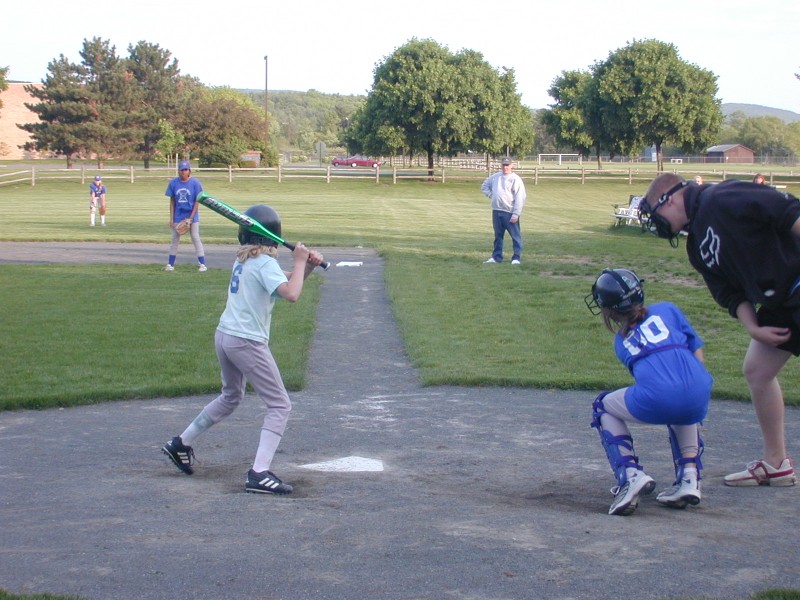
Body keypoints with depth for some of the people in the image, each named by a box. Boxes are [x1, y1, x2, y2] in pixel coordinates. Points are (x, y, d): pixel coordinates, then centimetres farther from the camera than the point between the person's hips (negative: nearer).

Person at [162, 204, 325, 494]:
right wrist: (299, 261, -13)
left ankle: (181, 443, 36)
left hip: (224, 336, 9)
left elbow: (286, 282, 20)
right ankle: (259, 473, -13)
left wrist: (307, 265, 3)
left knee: (231, 397, 30)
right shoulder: (265, 263, -12)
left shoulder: (242, 259, 14)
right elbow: (291, 294, -27)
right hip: (247, 342, -9)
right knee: (280, 405, -3)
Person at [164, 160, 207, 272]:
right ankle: (170, 264, 13)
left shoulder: (195, 183, -8)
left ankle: (202, 264, 0)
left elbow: (197, 202, -7)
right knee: (175, 239, 7)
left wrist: (190, 218, -12)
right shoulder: (173, 183, -1)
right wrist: (171, 218, 0)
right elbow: (172, 201, 3)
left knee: (196, 238, -3)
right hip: (178, 217, 3)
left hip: (192, 217, -3)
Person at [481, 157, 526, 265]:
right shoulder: (495, 177, 12)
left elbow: (520, 198, -13)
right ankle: (496, 257, 21)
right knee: (498, 235, 14)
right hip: (496, 211, 6)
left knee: (516, 235, -4)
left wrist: (516, 214, -18)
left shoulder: (516, 179, -8)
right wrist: (490, 194, 9)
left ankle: (516, 257, -1)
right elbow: (484, 185, 28)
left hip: (510, 212, -6)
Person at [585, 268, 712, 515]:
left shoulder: (621, 342, 24)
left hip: (656, 402, -2)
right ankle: (690, 477, 19)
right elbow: (697, 353, 20)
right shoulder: (666, 310, 23)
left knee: (603, 407, 28)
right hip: (698, 402, 2)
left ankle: (630, 474, 7)